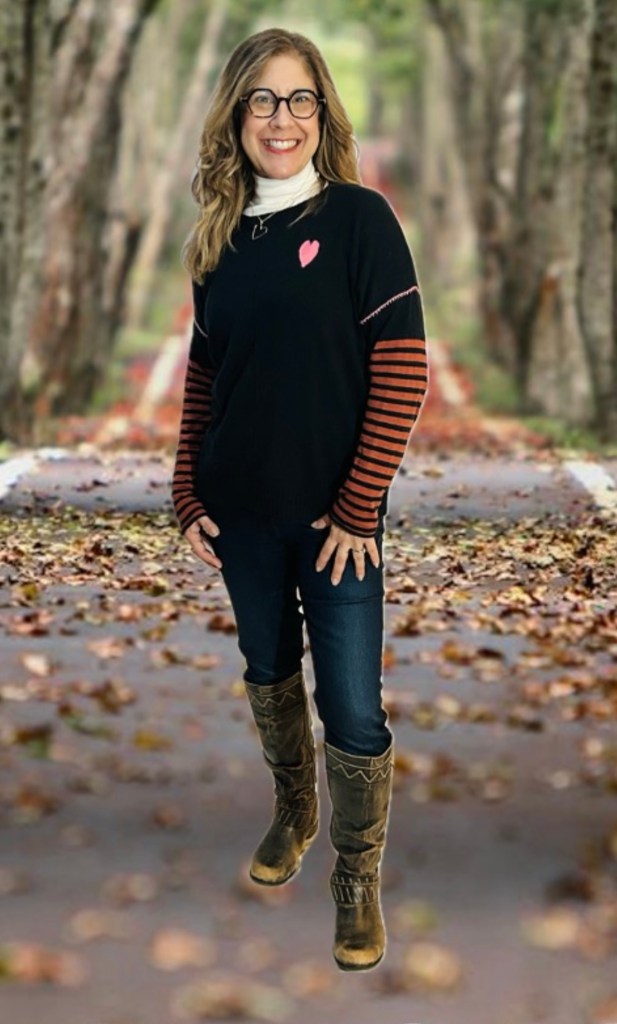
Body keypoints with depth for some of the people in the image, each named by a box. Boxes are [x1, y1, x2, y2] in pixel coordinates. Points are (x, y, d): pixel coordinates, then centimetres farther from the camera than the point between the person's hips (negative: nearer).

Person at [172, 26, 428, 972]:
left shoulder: (359, 218, -10)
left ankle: (358, 878, 16)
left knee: (352, 707, -1)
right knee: (269, 672, 20)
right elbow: (202, 376, 11)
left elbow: (402, 374, -13)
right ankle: (294, 813, 42)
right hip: (241, 513, 5)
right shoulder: (222, 238, 5)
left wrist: (357, 507, -15)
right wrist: (189, 496, 5)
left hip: (335, 515, -5)